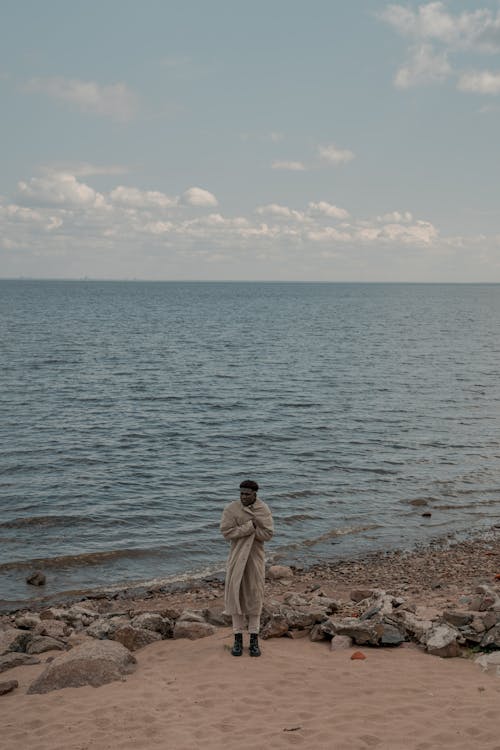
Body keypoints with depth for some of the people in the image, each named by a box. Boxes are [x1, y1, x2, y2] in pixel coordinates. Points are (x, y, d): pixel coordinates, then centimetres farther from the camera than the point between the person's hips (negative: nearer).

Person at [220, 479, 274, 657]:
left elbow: (267, 534, -14)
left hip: (255, 558, 0)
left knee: (254, 596, 4)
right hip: (237, 558, 0)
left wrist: (241, 529, -18)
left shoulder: (264, 510, -5)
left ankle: (254, 640, 12)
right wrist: (250, 526, -21)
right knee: (236, 595, 3)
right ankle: (238, 639, 13)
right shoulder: (231, 509, -6)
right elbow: (226, 531, -16)